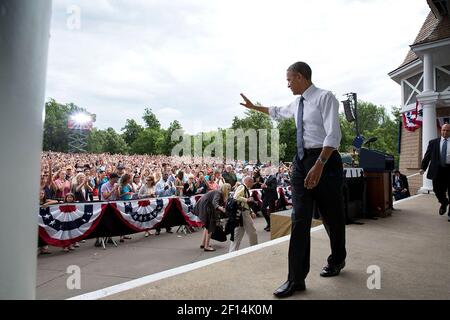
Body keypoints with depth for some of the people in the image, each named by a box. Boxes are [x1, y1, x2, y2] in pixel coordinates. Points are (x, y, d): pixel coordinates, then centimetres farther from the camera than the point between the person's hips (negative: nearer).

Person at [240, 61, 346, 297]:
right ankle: (296, 278, 3)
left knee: (332, 216, 11)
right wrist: (254, 107, 44)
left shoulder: (325, 97, -8)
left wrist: (319, 165, -29)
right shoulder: (296, 103, 15)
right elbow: (277, 112, 37)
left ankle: (337, 260, 37)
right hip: (301, 160, 6)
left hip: (325, 160, -6)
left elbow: (333, 135, -19)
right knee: (300, 218, -1)